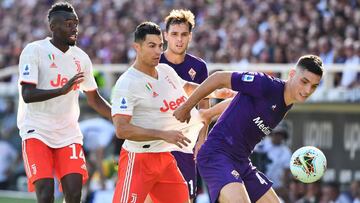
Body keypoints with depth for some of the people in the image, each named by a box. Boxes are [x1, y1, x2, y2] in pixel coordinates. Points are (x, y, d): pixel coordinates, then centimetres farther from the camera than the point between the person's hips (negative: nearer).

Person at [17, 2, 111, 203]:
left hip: (69, 133, 4)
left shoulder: (81, 58, 7)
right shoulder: (34, 51, -8)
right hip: (37, 132, -4)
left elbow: (94, 99, 19)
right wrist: (62, 90, -33)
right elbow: (27, 95, -19)